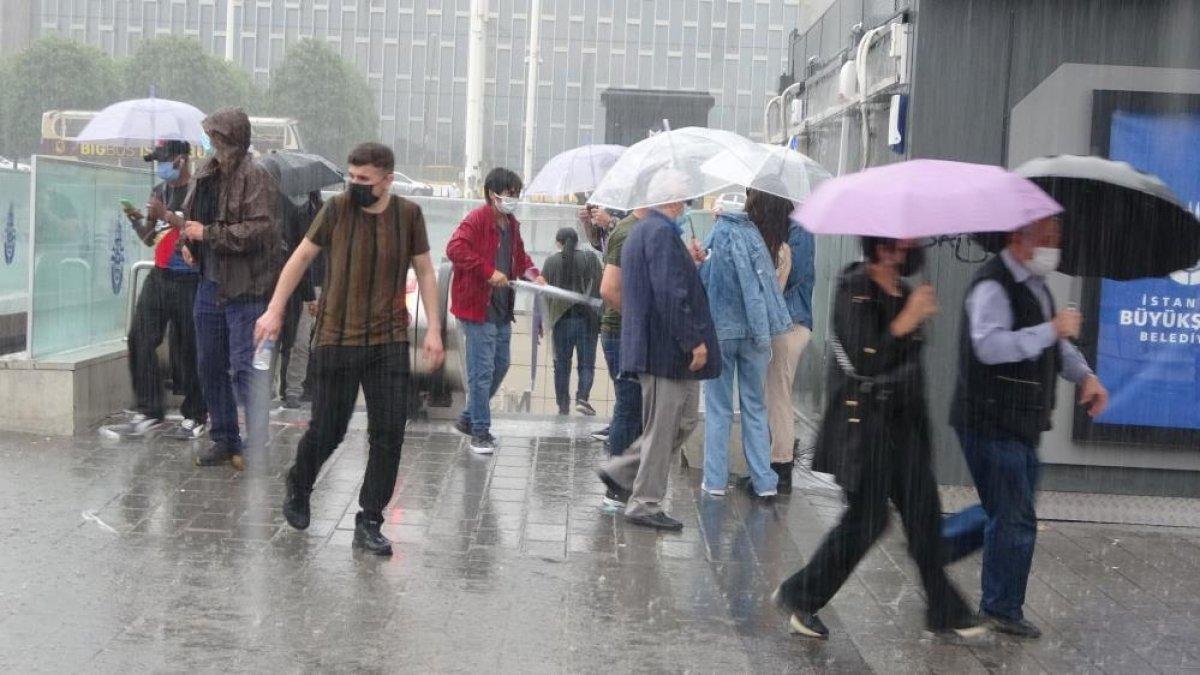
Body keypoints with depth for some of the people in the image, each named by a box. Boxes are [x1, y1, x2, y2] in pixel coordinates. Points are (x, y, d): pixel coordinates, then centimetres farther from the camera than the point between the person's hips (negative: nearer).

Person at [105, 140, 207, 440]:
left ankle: (195, 417, 8)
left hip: (188, 280, -7)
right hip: (159, 276, 7)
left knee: (187, 348, -4)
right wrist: (137, 219, 3)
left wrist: (168, 215, -18)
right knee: (141, 339, 0)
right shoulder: (159, 191, 15)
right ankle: (149, 412, 6)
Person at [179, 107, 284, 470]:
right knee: (210, 365, 14)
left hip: (245, 289, -8)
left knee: (245, 367, -7)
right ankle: (224, 438, 26)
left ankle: (257, 445, 3)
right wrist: (187, 240, 7)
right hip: (210, 283, 8)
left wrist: (208, 233, -18)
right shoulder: (206, 174, 10)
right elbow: (189, 214, 27)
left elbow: (258, 230, -22)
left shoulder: (256, 178, -13)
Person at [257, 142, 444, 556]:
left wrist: (433, 328, 4)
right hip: (338, 339, -1)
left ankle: (369, 523, 9)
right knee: (328, 429, 4)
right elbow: (301, 258, 5)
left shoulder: (408, 214, 0)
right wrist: (275, 310, 2)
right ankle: (298, 486, 35)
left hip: (390, 340, 2)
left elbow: (424, 272, 9)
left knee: (389, 432, -3)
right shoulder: (338, 209, -4)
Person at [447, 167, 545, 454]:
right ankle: (480, 431, 3)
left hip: (502, 308, 9)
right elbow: (455, 249, -26)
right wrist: (488, 272, -28)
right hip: (478, 306, -9)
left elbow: (519, 256, 28)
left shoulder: (512, 224, 14)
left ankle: (468, 418, 30)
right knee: (482, 371, -6)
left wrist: (531, 273, 7)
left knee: (500, 366, 16)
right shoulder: (476, 220, -13)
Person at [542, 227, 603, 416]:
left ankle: (563, 406, 9)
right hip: (586, 319, -1)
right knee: (586, 363, 4)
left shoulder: (551, 262, 3)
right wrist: (601, 321, 1)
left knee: (562, 364, 8)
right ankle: (582, 397, -14)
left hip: (561, 320, 1)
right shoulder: (590, 259, 0)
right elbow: (598, 289, -3)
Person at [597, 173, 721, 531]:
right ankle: (645, 503, 10)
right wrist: (694, 341, -20)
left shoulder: (639, 232, 17)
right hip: (667, 347, -10)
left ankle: (620, 472, 22)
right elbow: (672, 296, -24)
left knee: (684, 420, 17)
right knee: (663, 427, 0)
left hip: (652, 347, 10)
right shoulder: (663, 234, -17)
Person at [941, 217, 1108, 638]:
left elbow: (1056, 346, 25)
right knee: (1014, 518, -1)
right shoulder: (993, 286, -17)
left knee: (1008, 513, 18)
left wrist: (1085, 375, 8)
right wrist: (1052, 329, -29)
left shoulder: (1035, 284, 15)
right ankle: (1002, 609, 14)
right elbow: (989, 346, -31)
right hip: (991, 424, -10)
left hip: (1022, 425, 10)